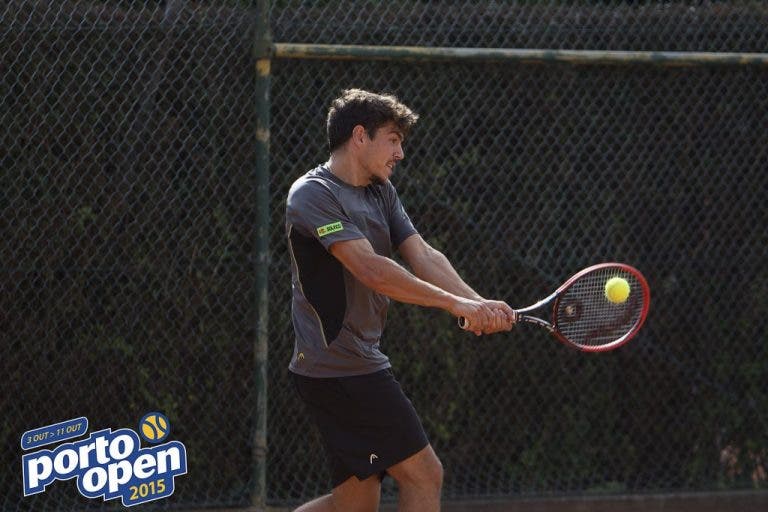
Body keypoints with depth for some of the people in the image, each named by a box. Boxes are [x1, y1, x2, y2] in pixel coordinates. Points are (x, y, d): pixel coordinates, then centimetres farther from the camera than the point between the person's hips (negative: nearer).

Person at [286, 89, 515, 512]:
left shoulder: (381, 192, 15)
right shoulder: (313, 195, -14)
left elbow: (422, 256, 3)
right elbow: (371, 270, -25)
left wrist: (479, 305, -14)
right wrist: (456, 304, -27)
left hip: (360, 365, 10)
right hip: (342, 370, -10)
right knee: (424, 475, -7)